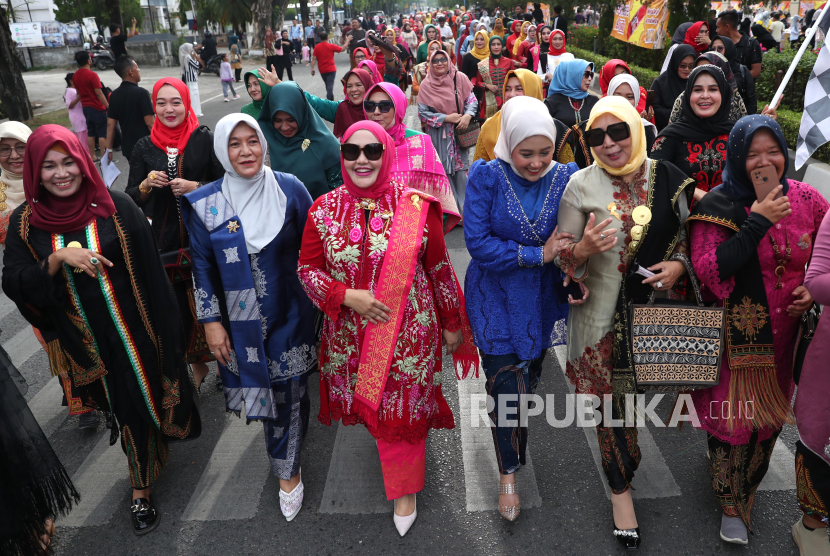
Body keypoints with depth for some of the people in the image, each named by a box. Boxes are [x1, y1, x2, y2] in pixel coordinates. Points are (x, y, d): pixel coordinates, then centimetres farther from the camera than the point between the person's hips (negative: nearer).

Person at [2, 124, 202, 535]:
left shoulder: (116, 207, -11)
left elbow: (150, 269, -9)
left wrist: (166, 327, -9)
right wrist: (58, 258, -27)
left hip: (134, 327, -2)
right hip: (85, 338, 2)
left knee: (147, 395, 10)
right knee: (126, 407, 16)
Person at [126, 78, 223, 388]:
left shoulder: (203, 139, -2)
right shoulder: (144, 147, 5)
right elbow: (131, 199, 6)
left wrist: (194, 187, -18)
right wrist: (147, 184, -14)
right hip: (167, 242, 2)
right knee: (180, 307, 5)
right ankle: (196, 363, 25)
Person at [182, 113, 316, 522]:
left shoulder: (290, 189, -7)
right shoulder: (204, 204, -4)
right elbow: (203, 267, 2)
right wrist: (211, 322, 0)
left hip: (290, 314, -1)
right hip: (243, 322, 1)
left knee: (289, 391, 4)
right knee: (264, 389, 11)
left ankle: (287, 471, 27)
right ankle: (289, 470, 40)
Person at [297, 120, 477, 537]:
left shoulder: (417, 205, -9)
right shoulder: (324, 209, -4)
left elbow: (439, 268, -2)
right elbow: (307, 270, 0)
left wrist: (452, 325, 4)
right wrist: (348, 296, -16)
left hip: (408, 331, -2)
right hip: (350, 335, 2)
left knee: (403, 408, 10)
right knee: (368, 405, 18)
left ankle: (405, 490, 35)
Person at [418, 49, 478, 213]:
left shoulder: (460, 78, 0)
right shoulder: (426, 85, -3)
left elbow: (472, 100, 4)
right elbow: (423, 113, -4)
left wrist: (467, 116, -16)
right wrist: (446, 118, -11)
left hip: (460, 131, 1)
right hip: (438, 135, -1)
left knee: (461, 169, 0)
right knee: (444, 170, 3)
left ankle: (465, 205, 14)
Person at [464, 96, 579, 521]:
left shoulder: (566, 177, -6)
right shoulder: (487, 176, -13)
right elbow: (477, 242, -19)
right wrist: (537, 255, -21)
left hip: (542, 297, 3)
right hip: (496, 298, -3)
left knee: (530, 377, 18)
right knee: (505, 385, -1)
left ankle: (516, 450, 47)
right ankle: (508, 473, 22)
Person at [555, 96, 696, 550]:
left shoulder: (667, 177, -1)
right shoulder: (581, 185, -7)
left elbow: (688, 234, 10)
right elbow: (562, 257, -5)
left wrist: (678, 264, -10)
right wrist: (584, 249, -27)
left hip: (656, 305, 3)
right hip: (603, 312, -2)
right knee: (611, 396, 5)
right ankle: (620, 488, 27)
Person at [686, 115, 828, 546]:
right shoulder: (719, 205, -14)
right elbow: (707, 270, -25)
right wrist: (757, 223, -27)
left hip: (783, 333, 5)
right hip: (735, 335, -4)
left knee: (770, 415, 18)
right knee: (734, 417, 3)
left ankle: (746, 486, 46)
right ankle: (731, 502, 28)